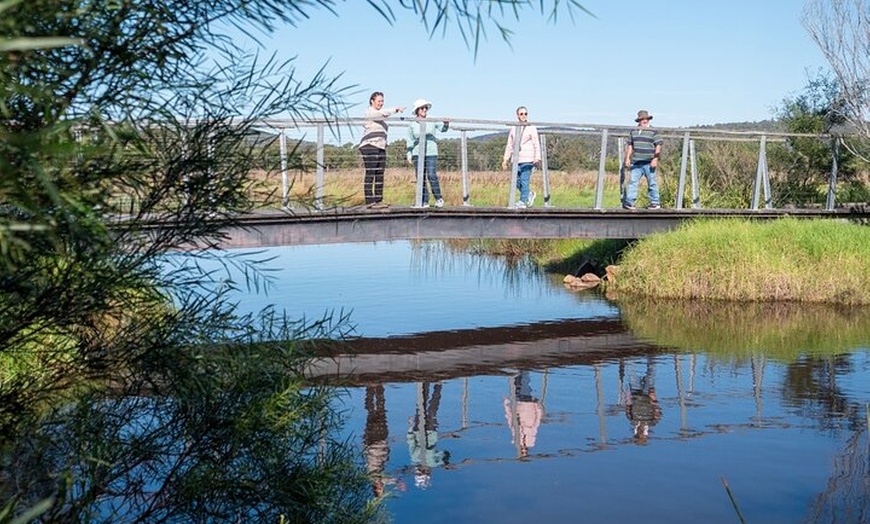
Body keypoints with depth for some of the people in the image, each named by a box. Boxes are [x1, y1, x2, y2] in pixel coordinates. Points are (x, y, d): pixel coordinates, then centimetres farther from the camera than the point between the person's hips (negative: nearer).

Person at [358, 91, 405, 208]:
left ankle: (379, 200, 6)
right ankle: (369, 201, -10)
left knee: (380, 175, 4)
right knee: (370, 174, -9)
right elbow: (383, 113, -21)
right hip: (370, 147, -8)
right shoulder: (369, 112, -2)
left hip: (381, 148, 8)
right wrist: (395, 109, -28)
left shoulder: (380, 115, 24)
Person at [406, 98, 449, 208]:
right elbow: (410, 141, 10)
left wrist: (446, 124, -24)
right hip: (418, 153, 2)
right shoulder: (412, 125, 7)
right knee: (421, 178, 0)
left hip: (431, 152, -2)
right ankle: (424, 202, 5)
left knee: (432, 176, -11)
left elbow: (443, 129, -2)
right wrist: (409, 155, 3)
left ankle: (439, 199, 1)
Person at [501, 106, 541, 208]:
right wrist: (505, 159, 13)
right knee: (517, 182, 5)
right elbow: (509, 145, 19)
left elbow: (536, 145, -2)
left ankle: (523, 201, -6)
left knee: (524, 181, -10)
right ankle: (529, 194, 27)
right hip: (516, 160, 5)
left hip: (527, 159, -5)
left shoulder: (531, 128, 3)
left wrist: (537, 158, -12)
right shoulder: (513, 129, 16)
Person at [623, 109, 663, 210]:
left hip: (649, 163, -4)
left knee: (652, 183, 2)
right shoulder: (633, 131, 15)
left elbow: (658, 146, -3)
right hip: (636, 162, 4)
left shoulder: (653, 132, 1)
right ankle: (629, 201, -6)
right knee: (632, 181, -4)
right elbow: (630, 146, 19)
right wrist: (627, 158, 12)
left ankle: (655, 202, 9)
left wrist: (655, 159, -12)